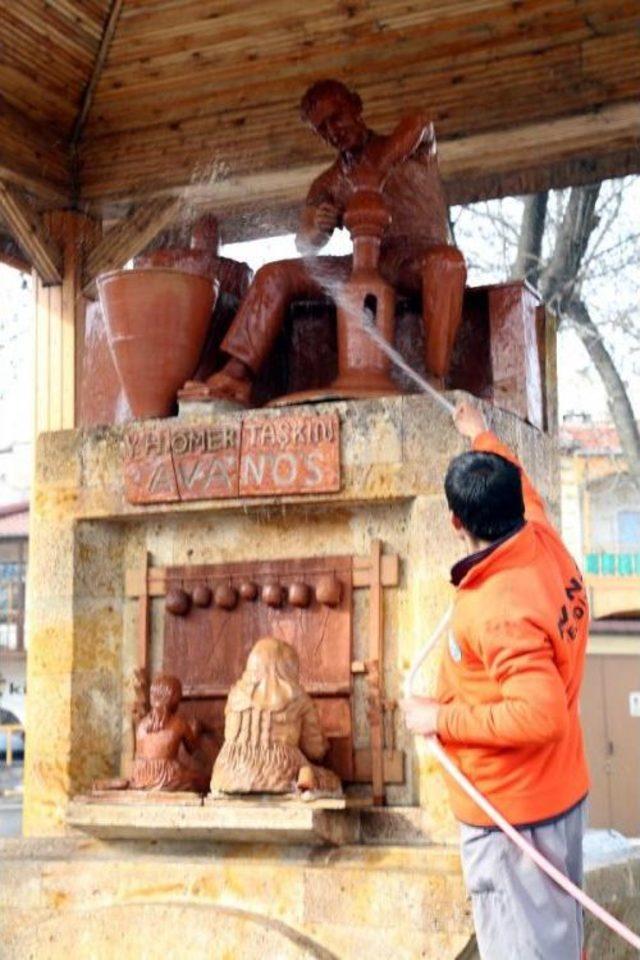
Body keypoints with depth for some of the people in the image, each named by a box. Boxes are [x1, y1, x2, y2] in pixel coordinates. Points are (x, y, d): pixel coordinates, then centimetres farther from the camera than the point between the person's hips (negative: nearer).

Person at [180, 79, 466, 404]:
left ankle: (435, 381, -46)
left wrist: (376, 172, -30)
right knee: (273, 274, -11)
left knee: (447, 260, -39)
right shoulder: (329, 183, 18)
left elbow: (419, 125, -18)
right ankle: (236, 376, -25)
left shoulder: (414, 148, 8)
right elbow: (306, 246, 6)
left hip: (419, 259, -4)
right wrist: (315, 228, -19)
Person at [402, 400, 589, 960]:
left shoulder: (498, 611, -30)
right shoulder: (547, 544, -4)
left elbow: (538, 716, -34)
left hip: (512, 813, -9)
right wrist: (482, 437, 34)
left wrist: (440, 719, -22)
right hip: (562, 791, 9)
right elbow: (521, 490, 19)